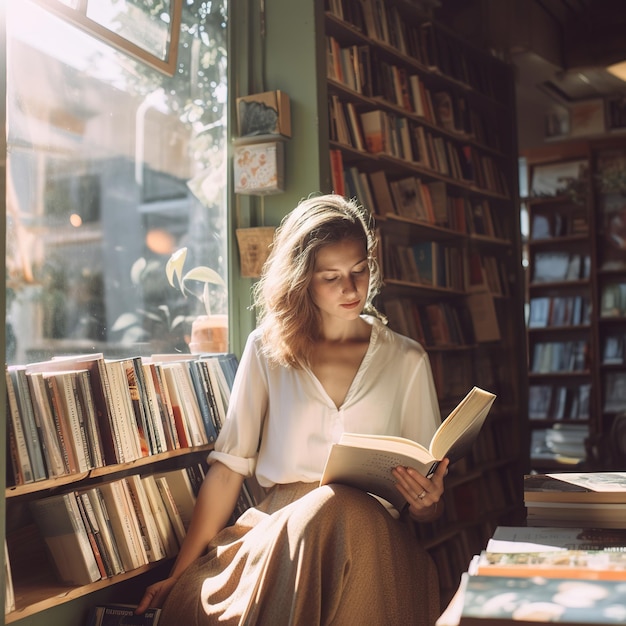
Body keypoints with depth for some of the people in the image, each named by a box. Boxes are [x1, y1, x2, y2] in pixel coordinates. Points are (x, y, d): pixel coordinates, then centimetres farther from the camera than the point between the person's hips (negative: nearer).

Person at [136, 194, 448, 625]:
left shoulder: (407, 361, 11)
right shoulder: (267, 350, 10)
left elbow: (429, 509, 13)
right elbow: (229, 466, 7)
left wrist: (426, 502, -12)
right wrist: (181, 574, 1)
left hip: (372, 533, 2)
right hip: (276, 529, -1)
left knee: (341, 511, -36)